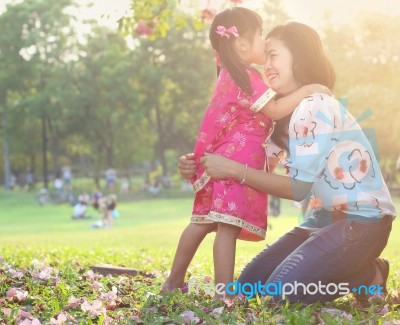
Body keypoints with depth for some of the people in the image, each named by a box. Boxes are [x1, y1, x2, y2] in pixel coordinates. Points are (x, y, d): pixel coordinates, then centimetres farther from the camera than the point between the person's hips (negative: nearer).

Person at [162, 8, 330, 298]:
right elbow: (275, 110, -16)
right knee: (229, 226, -11)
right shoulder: (245, 77, -13)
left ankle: (175, 281, 22)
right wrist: (308, 90, -11)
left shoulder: (230, 76, 18)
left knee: (203, 222, 15)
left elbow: (263, 112, 26)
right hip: (235, 163, -10)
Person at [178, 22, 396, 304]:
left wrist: (232, 169, -22)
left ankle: (370, 276, 1)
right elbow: (260, 164, 2)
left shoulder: (316, 108, -20)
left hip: (361, 221, -10)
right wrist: (201, 166, -13)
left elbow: (298, 187, -22)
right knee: (250, 285, 6)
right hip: (324, 220, 10)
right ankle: (351, 270, 16)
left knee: (282, 290, -21)